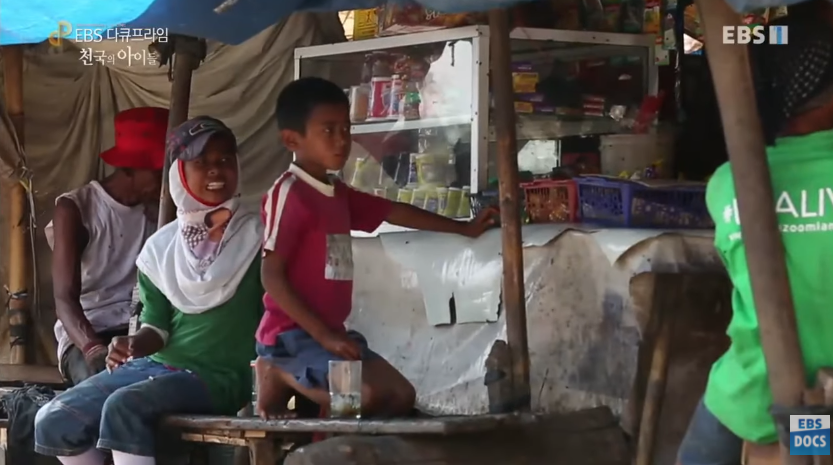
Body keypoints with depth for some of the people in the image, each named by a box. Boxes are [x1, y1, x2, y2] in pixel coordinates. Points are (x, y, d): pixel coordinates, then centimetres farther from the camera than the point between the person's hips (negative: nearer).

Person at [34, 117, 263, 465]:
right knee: (53, 423, -9)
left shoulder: (256, 237, -1)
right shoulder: (161, 247, 11)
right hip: (156, 365, 6)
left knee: (123, 408, -32)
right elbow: (157, 326, 12)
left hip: (219, 375, -6)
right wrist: (133, 345, -10)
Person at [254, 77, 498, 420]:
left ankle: (288, 379, 4)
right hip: (292, 334, -9)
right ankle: (278, 378, -6)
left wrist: (463, 228, 29)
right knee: (368, 395, -26)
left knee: (401, 396, 4)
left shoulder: (338, 194, 13)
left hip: (330, 332, 9)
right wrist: (323, 334, -20)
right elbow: (271, 276, -18)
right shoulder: (290, 193, -14)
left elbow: (394, 212, 27)